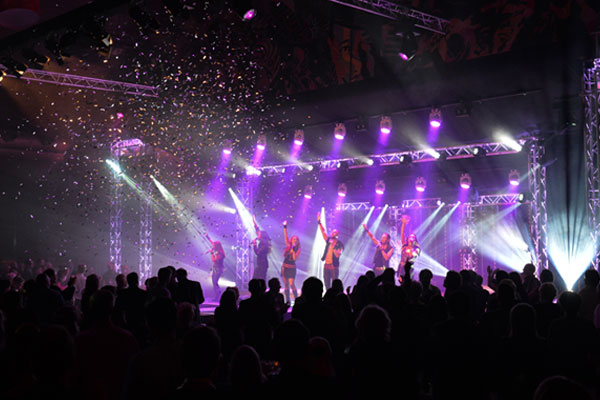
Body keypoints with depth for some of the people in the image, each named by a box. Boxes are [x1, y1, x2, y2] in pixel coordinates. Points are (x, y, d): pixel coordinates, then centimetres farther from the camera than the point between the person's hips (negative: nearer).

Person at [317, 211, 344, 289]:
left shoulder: (340, 244, -6)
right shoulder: (329, 240, 8)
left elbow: (338, 255, -16)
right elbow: (323, 231, 2)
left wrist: (333, 247, -26)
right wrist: (319, 222, -6)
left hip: (334, 266, -5)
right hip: (326, 265, 5)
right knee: (327, 285, 7)